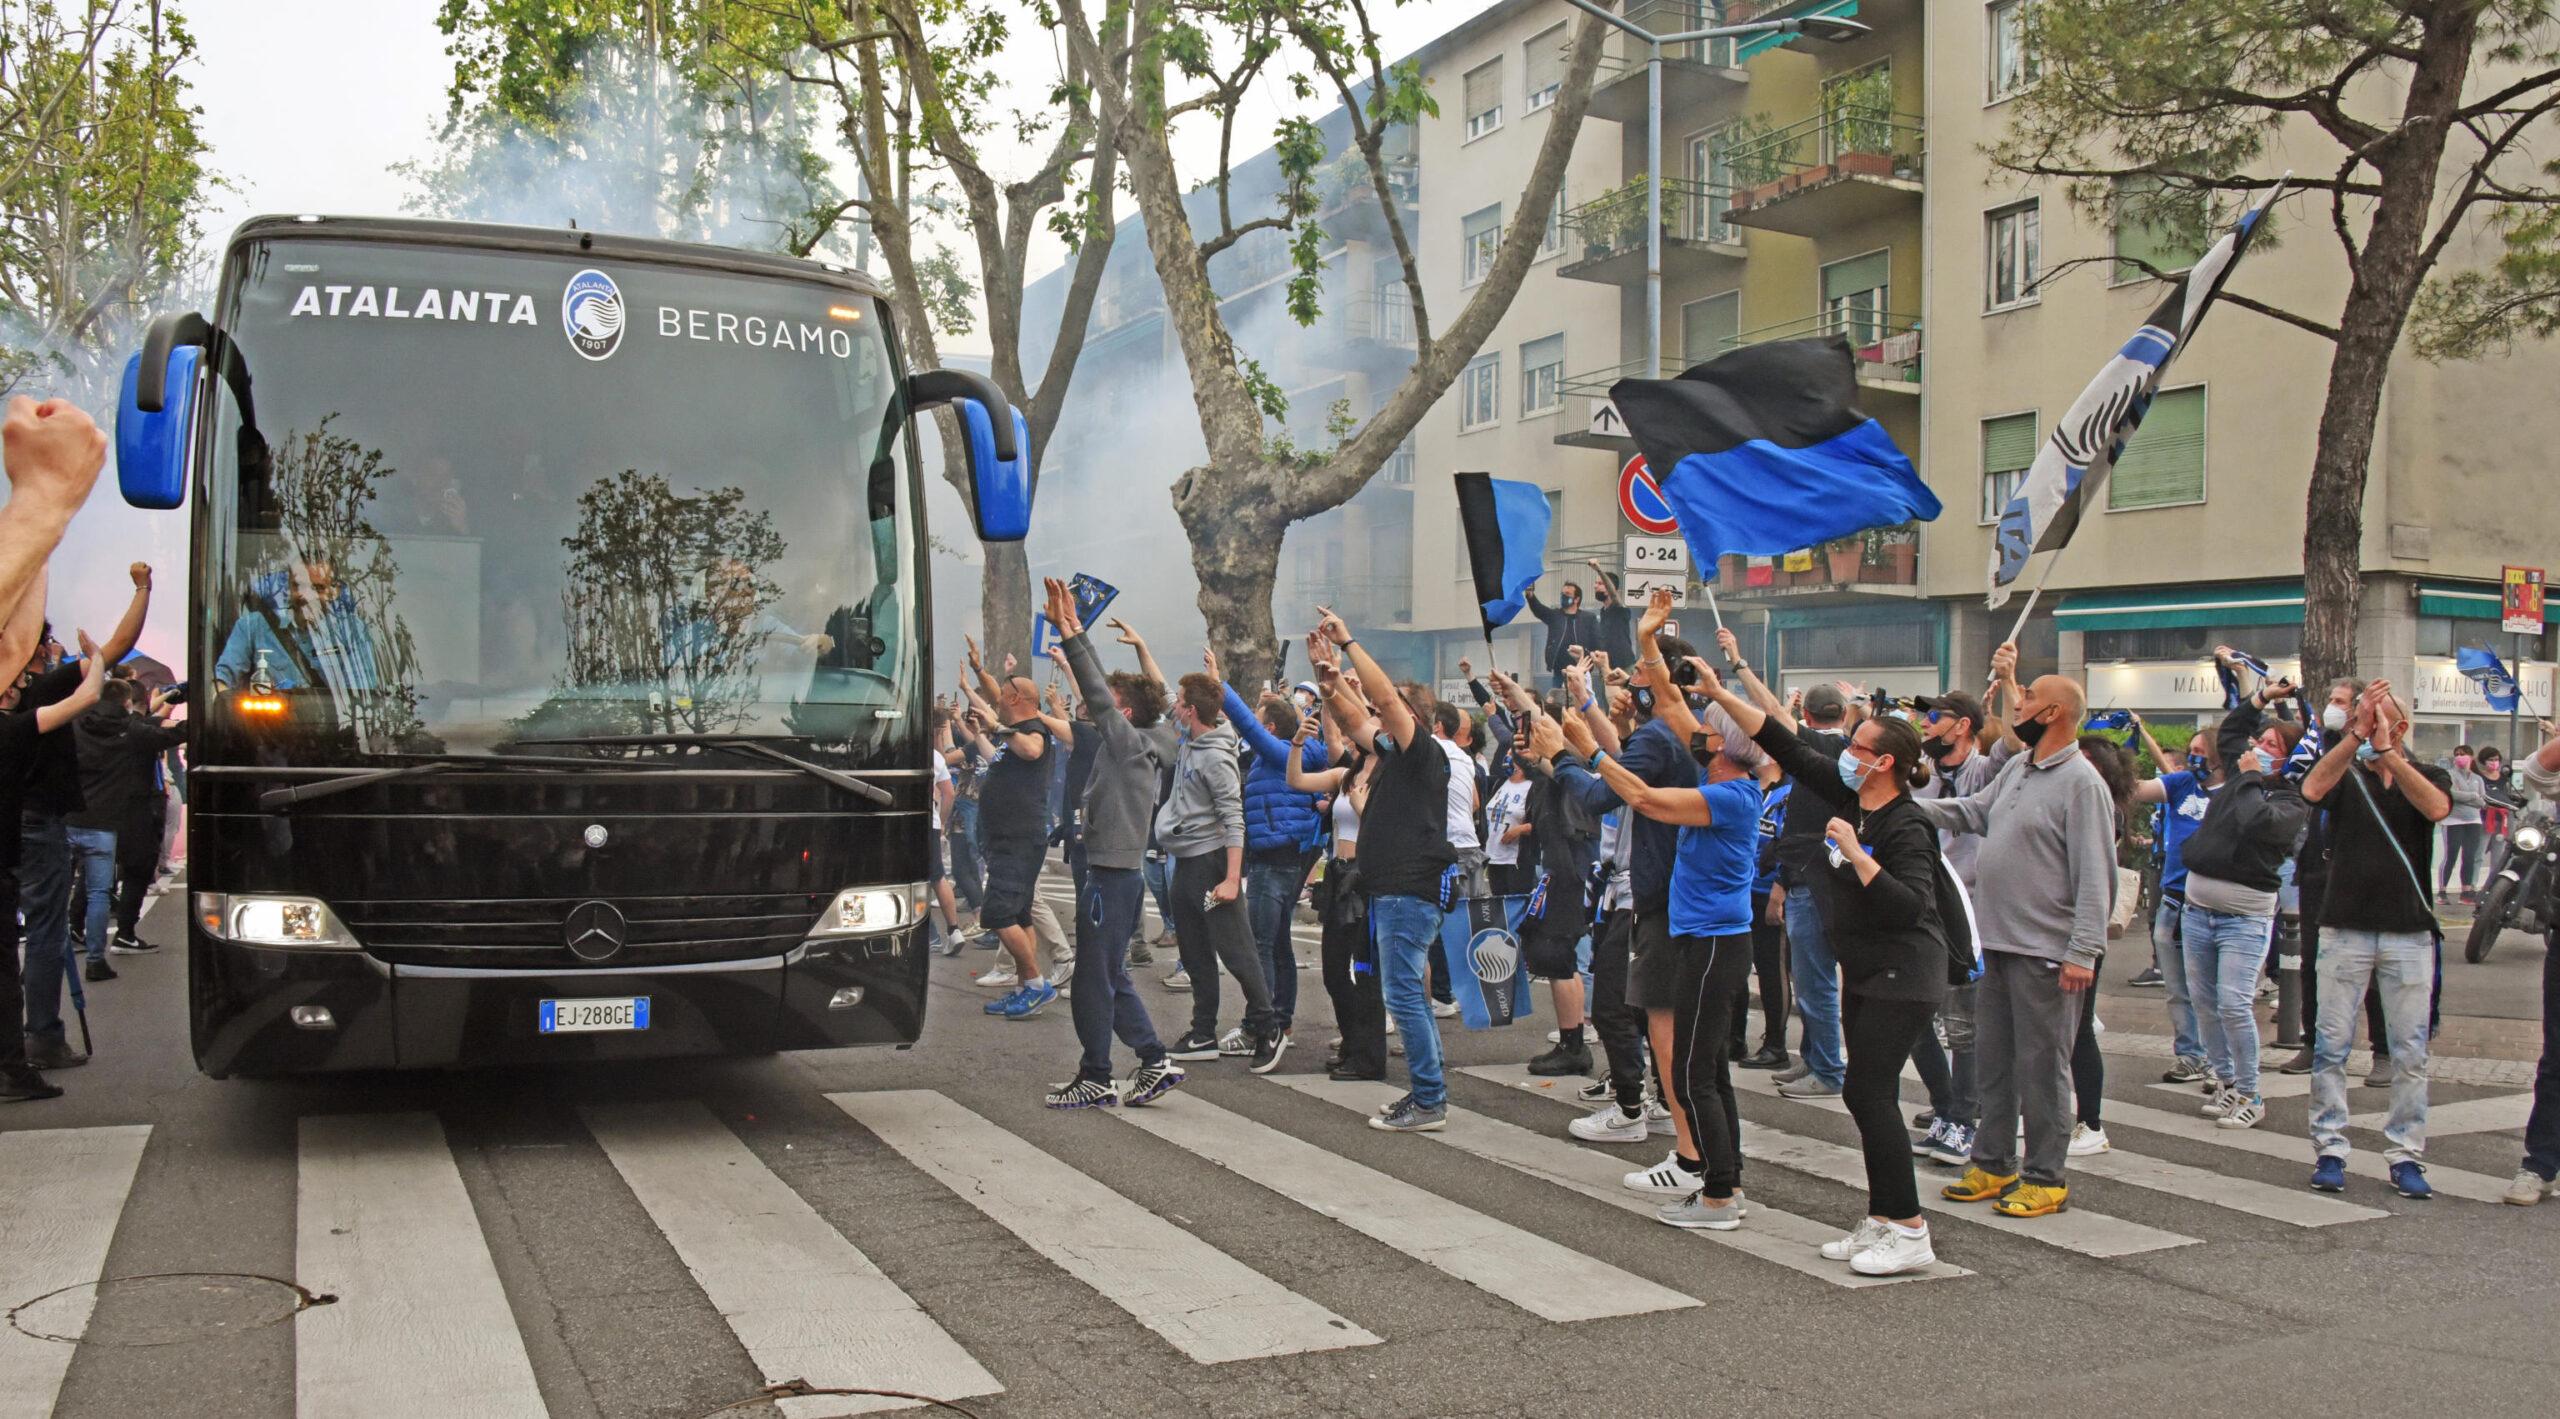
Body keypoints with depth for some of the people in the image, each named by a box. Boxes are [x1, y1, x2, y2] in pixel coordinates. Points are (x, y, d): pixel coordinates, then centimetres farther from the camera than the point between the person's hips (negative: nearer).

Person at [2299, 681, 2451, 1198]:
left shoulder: (2428, 777, 7)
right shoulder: (2347, 776, 5)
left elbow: (2436, 808, -17)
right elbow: (2311, 789, -18)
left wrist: (2386, 751, -23)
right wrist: (2356, 734, -25)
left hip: (2410, 932, 1)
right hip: (2344, 928, 0)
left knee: (2410, 1051, 3)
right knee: (2331, 1044, 0)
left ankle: (2406, 1154, 9)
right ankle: (2330, 1148, 7)